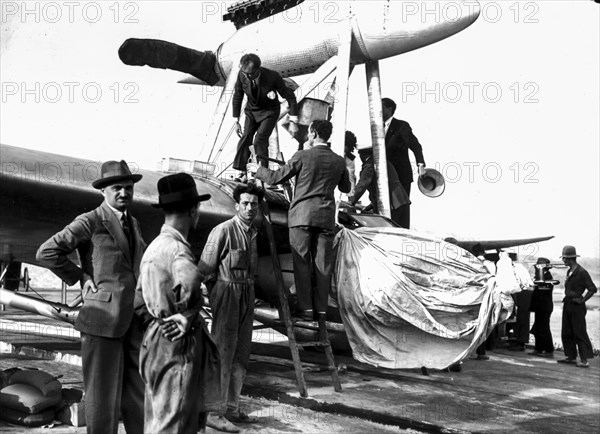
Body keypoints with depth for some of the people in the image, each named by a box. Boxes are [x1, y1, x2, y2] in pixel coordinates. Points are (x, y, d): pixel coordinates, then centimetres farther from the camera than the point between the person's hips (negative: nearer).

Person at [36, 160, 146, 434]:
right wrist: (81, 278, -10)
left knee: (138, 393, 12)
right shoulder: (90, 222, -8)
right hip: (103, 318, -7)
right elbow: (47, 252, -14)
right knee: (102, 394, 1)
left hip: (133, 321, 7)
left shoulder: (133, 223, 16)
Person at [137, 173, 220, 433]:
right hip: (177, 346, -10)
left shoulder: (155, 245, 12)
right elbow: (190, 283, -39)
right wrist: (187, 319, -23)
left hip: (158, 340, 10)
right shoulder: (175, 247, -19)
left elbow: (142, 292, 24)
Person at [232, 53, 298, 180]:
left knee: (260, 139, -18)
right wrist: (236, 121, -3)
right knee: (245, 137, -11)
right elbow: (237, 97, -5)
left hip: (269, 112, -3)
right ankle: (241, 171, -3)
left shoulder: (272, 77, -30)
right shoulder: (242, 75, -21)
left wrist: (293, 122, -21)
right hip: (252, 110, 3)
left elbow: (290, 97, -19)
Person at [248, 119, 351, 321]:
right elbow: (346, 188, 20)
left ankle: (306, 308, 0)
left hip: (302, 215, -3)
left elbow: (276, 178, -2)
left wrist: (258, 170, 16)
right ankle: (321, 309, 8)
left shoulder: (303, 156, -6)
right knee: (323, 264, 6)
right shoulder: (339, 161, 5)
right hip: (326, 218, 3)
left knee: (302, 263, 2)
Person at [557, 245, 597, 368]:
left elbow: (592, 289, -13)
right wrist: (567, 297, 11)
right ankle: (571, 357, 20)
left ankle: (584, 360, -2)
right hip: (567, 306, 9)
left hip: (577, 307, -9)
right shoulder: (569, 271, 13)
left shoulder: (582, 272, -13)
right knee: (566, 333, 11)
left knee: (580, 333, -6)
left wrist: (582, 300, -13)